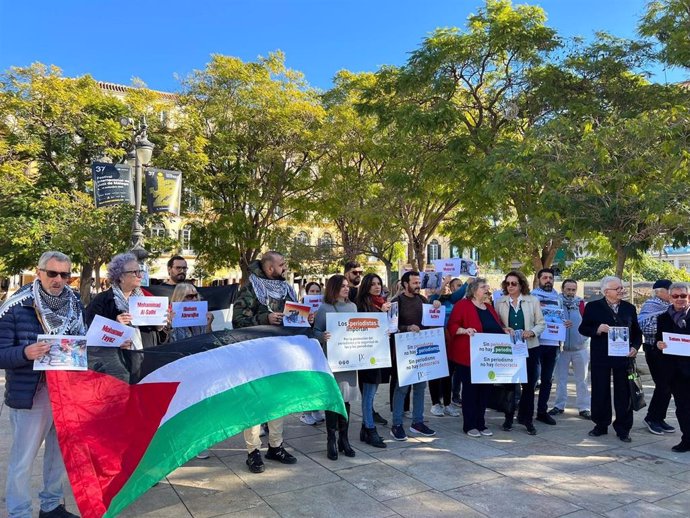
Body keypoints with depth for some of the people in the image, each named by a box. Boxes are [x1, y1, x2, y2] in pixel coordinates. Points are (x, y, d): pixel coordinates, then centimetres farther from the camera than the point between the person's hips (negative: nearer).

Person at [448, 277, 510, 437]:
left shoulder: (489, 307, 16)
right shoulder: (463, 305, -6)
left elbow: (497, 328, 24)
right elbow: (452, 326, -11)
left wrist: (505, 331, 4)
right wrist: (465, 330, -28)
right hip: (468, 356, -7)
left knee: (485, 389, 10)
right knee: (470, 389, 1)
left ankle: (480, 423, 21)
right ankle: (469, 425, 11)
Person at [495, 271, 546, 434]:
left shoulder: (533, 301, 3)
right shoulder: (500, 302, 4)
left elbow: (541, 323, 3)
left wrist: (531, 332, -14)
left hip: (530, 347, 0)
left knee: (529, 384, 4)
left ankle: (526, 418, 18)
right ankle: (508, 418, 20)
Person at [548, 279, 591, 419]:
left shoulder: (583, 304, -2)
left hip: (580, 347, 0)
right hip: (561, 347, 0)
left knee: (581, 379, 8)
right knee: (560, 378, 11)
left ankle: (584, 407, 16)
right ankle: (559, 405, 21)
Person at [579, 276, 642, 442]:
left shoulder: (629, 308, 9)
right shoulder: (593, 307, 0)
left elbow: (637, 332, 13)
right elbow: (583, 329, 1)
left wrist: (635, 347, -4)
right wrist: (598, 329, -18)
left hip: (624, 356, 2)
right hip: (601, 357, -2)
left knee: (624, 393, 5)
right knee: (600, 392, 6)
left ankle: (623, 428, 16)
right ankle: (601, 425, 20)